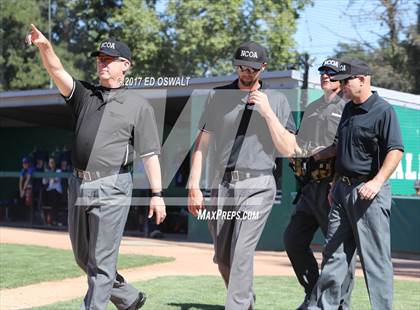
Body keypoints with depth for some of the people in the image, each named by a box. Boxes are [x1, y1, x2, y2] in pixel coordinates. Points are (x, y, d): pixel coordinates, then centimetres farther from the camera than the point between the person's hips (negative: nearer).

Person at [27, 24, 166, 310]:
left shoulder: (138, 106, 2)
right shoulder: (84, 95, 13)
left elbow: (150, 153, -3)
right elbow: (57, 72, -5)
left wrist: (157, 193, -11)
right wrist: (45, 46, -25)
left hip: (111, 189, -6)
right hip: (79, 186, 6)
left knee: (101, 261, -5)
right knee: (83, 257, 16)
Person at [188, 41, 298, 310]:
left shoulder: (277, 100, 5)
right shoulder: (219, 97, 9)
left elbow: (289, 149, -3)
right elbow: (202, 144, 8)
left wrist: (267, 112, -11)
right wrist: (194, 186, -1)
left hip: (257, 186, -3)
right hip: (222, 185, 3)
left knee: (242, 254, -15)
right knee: (222, 259, 10)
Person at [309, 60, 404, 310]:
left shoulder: (383, 111, -10)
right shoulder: (348, 109, 15)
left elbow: (396, 151, -19)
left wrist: (377, 182, -30)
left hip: (369, 192, -8)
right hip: (343, 190, 8)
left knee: (376, 258, -4)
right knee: (334, 253, 10)